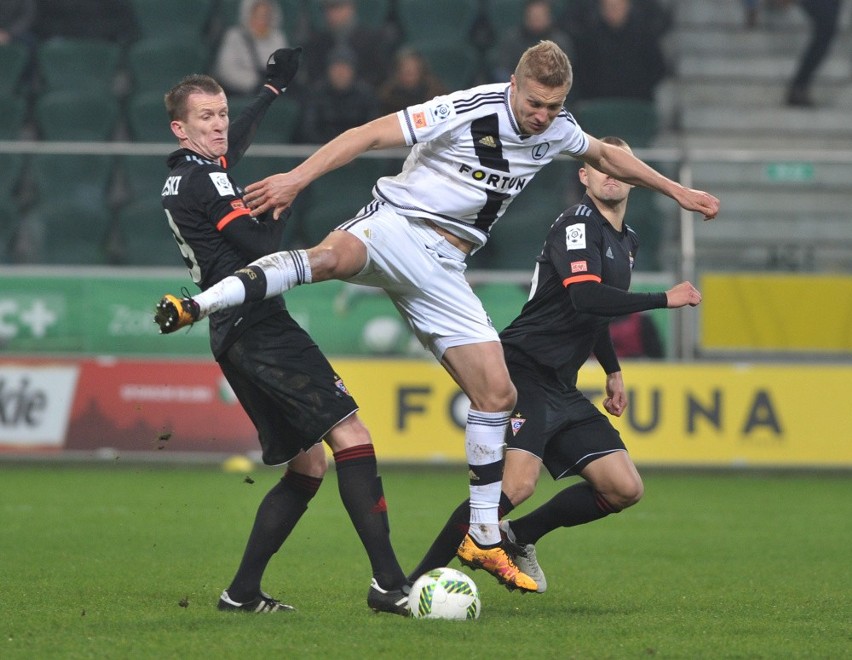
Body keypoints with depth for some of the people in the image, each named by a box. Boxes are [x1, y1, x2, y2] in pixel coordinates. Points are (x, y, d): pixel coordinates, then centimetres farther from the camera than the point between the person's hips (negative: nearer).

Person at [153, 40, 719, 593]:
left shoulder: (556, 131, 8)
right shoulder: (467, 111, -13)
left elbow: (606, 155, 31)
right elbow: (372, 134, -15)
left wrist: (677, 191, 36)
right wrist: (298, 178, -23)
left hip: (443, 271, 7)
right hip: (395, 228, -7)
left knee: (496, 392, 0)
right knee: (332, 255, -42)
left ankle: (483, 538, 11)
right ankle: (196, 306, -50)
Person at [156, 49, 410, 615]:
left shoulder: (181, 178, 20)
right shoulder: (205, 181, -10)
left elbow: (236, 138, 40)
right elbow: (264, 249, -15)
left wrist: (274, 88, 54)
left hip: (231, 338, 11)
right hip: (261, 329, -11)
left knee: (308, 464, 13)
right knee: (350, 434, -16)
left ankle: (243, 591, 9)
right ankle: (389, 583, -27)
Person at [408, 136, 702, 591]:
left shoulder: (627, 242, 19)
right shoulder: (578, 224, -11)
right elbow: (586, 298, -27)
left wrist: (612, 371, 32)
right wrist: (664, 300, -21)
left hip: (562, 390, 9)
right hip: (523, 373, -9)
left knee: (625, 489, 1)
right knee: (516, 485, -27)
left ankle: (518, 537, 16)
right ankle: (419, 583, -21)